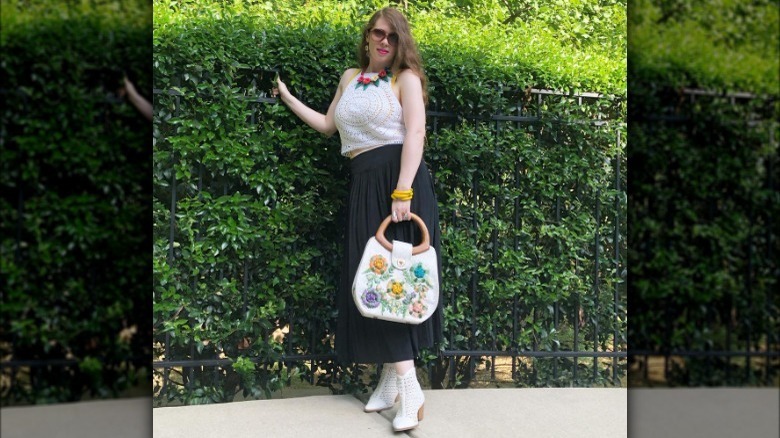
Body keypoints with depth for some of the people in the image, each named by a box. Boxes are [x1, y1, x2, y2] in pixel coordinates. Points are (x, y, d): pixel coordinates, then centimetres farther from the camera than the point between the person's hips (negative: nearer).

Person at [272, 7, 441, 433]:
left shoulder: (406, 77, 0)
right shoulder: (350, 77, 19)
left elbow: (415, 133, -12)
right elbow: (327, 125, 26)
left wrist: (402, 191, -23)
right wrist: (287, 97, 26)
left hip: (397, 178, -6)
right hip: (363, 183, 6)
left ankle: (409, 387, -6)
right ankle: (391, 377, 14)